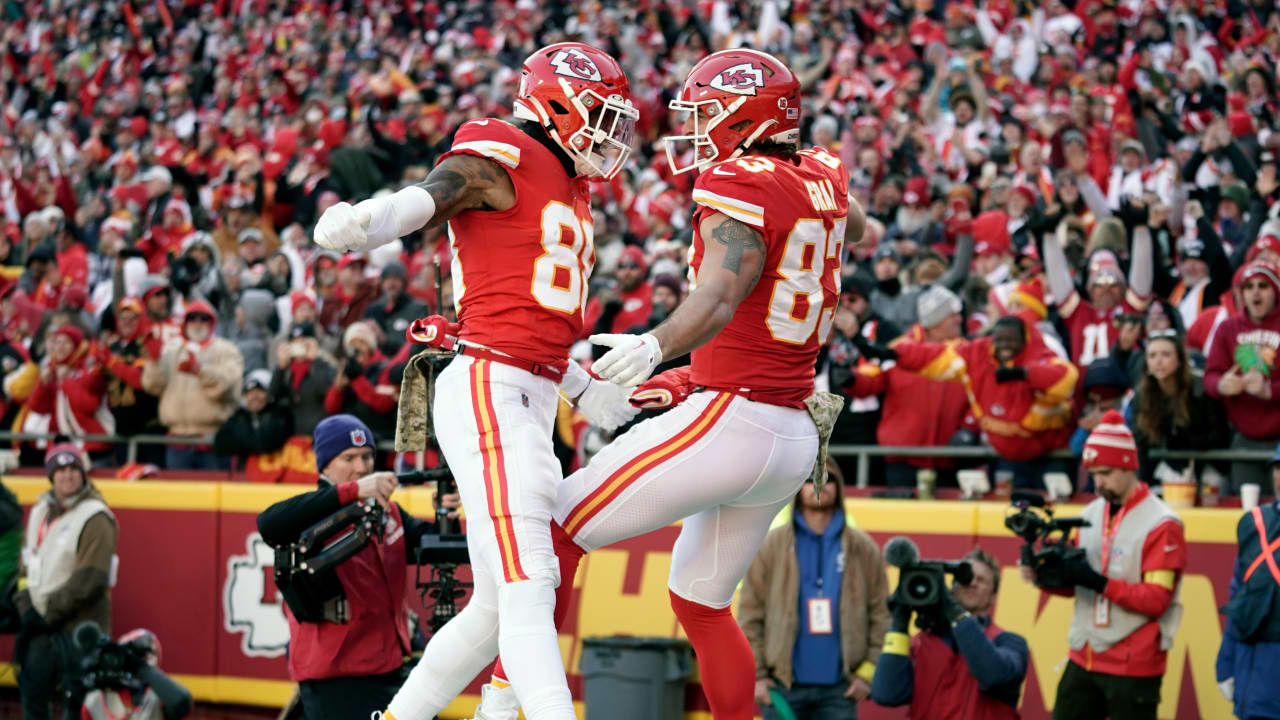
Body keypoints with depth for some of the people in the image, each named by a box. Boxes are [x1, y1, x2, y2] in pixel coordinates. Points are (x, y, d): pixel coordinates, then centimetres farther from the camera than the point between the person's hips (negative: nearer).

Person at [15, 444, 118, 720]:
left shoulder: (95, 517, -11)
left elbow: (90, 579, -17)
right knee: (32, 692, 12)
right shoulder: (40, 511, 13)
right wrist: (27, 607, 1)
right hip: (41, 625, 7)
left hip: (78, 625, -7)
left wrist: (53, 614, -14)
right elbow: (27, 563, 16)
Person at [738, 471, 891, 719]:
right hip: (784, 686, -1)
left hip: (839, 688, 1)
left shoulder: (863, 548, 7)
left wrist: (868, 673, 0)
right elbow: (749, 615, 2)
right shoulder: (772, 545, 3)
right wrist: (755, 675, -4)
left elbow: (881, 614, 8)